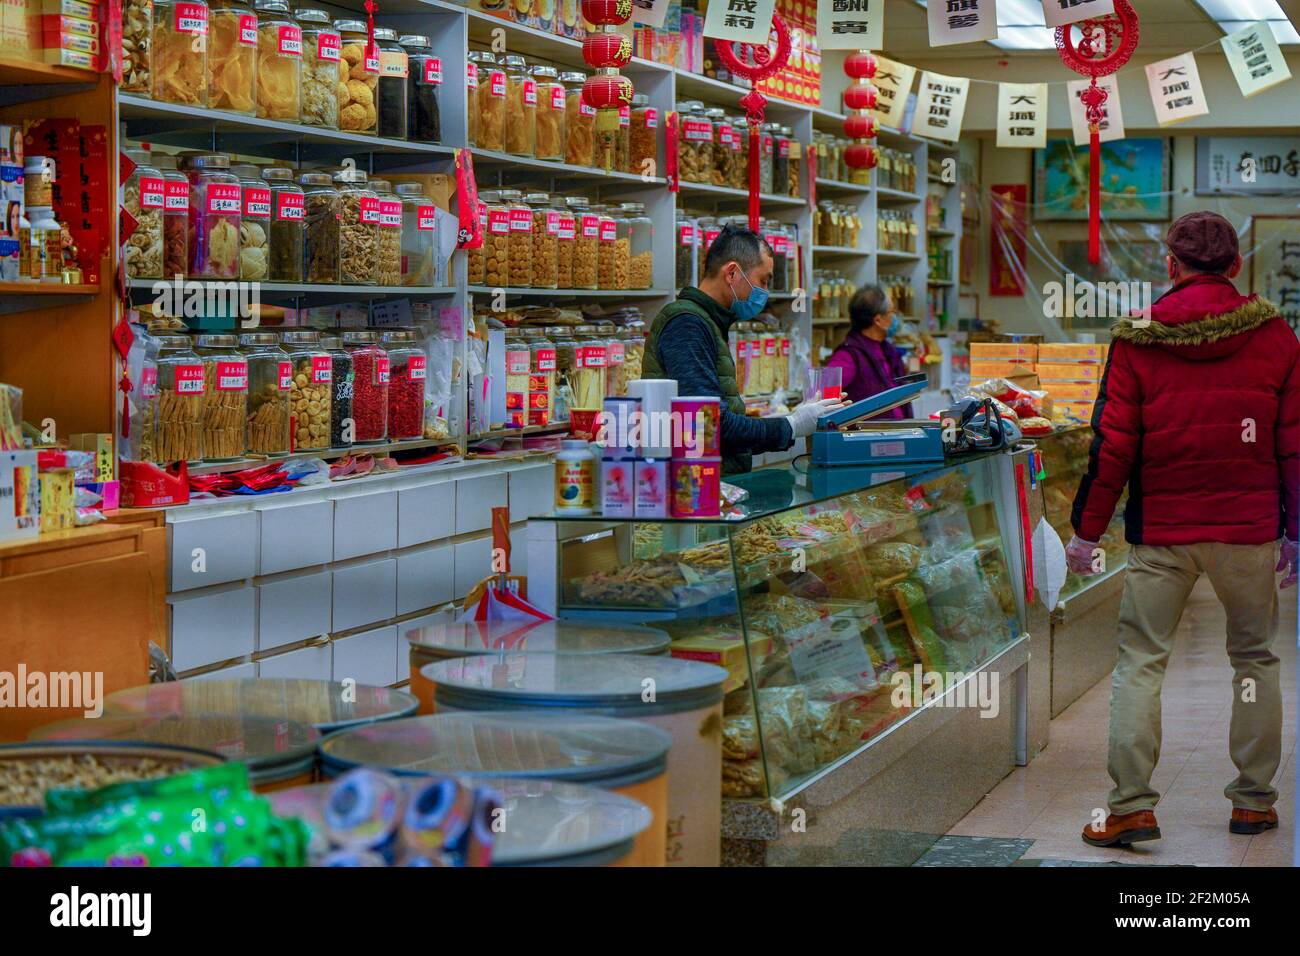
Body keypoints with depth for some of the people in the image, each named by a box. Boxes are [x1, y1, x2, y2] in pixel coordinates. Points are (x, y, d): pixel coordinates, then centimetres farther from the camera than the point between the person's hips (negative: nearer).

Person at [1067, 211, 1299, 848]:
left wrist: (1086, 530, 3)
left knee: (1139, 662, 5)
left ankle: (1131, 807, 0)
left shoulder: (1137, 338, -3)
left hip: (1161, 533, -1)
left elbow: (1112, 445, -4)